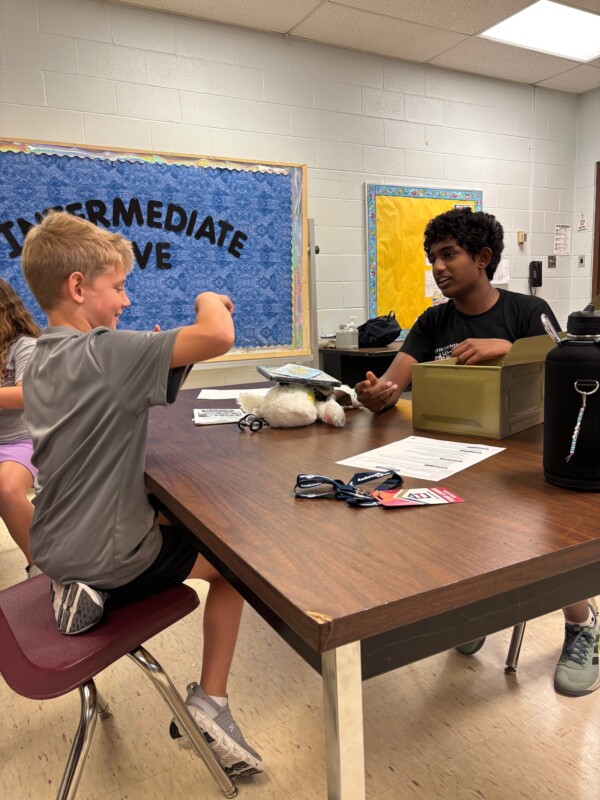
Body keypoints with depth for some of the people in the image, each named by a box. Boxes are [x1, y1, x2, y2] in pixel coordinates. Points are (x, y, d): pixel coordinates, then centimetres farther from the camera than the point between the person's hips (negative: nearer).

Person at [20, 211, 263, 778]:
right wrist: (208, 300, -12)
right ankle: (208, 703, 14)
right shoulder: (105, 352, -24)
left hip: (55, 549, 9)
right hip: (109, 560, -8)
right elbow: (219, 336, -34)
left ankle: (84, 590, 21)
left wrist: (152, 356, 1)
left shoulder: (39, 363, 4)